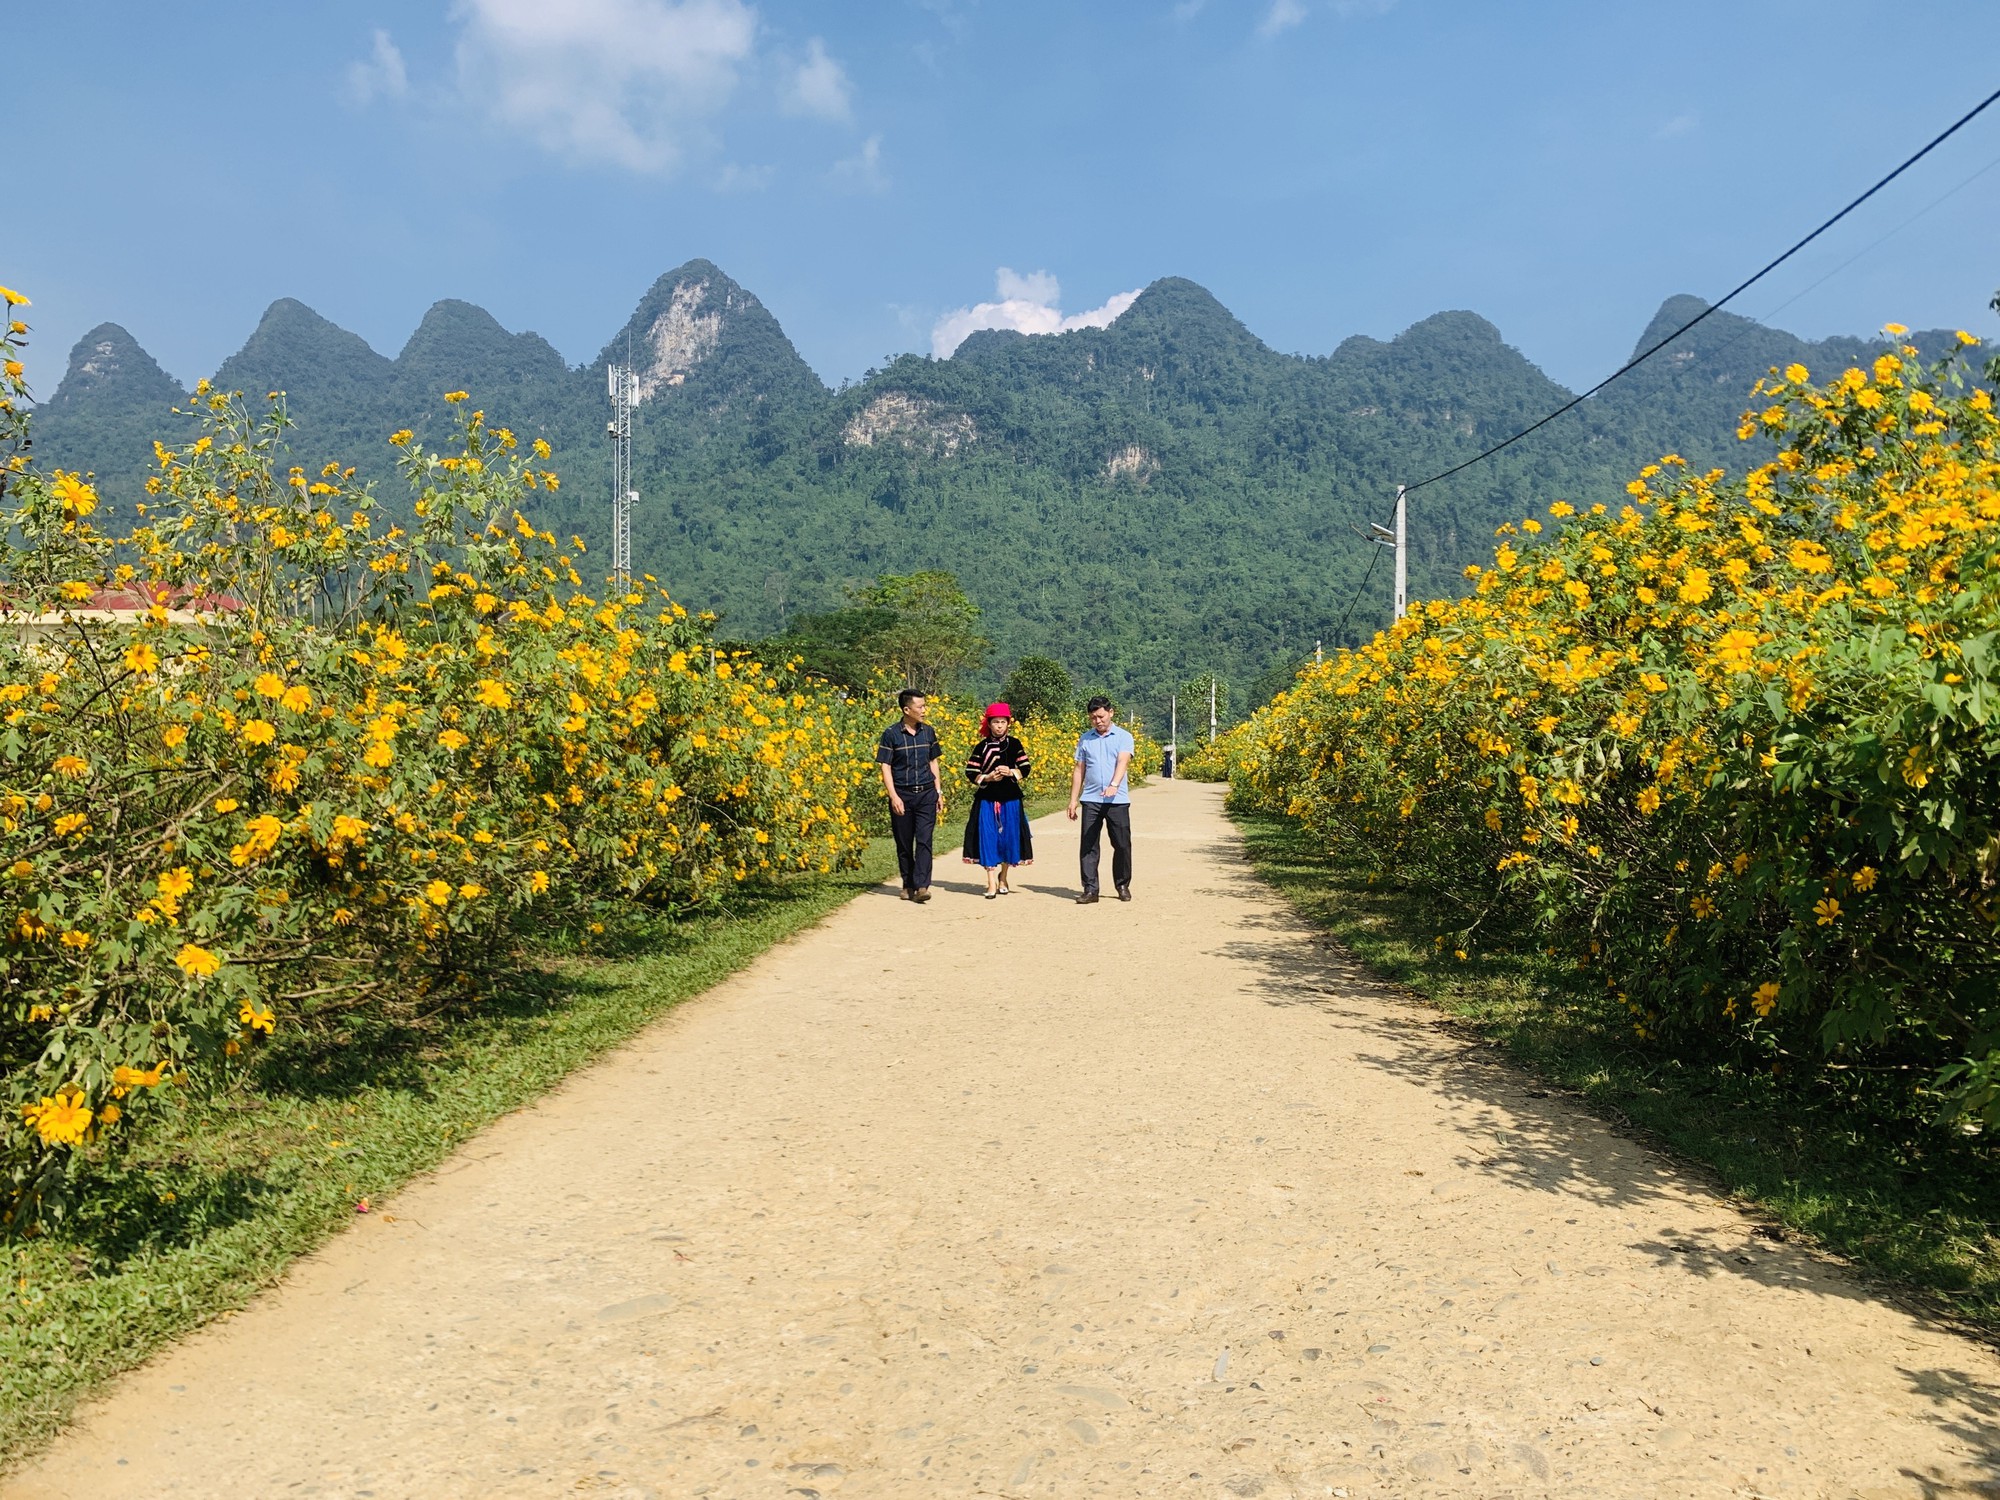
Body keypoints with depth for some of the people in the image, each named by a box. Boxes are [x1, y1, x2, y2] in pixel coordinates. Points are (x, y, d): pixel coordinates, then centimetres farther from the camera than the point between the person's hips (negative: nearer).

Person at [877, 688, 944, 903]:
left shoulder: (928, 732, 7)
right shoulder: (891, 734, -6)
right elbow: (885, 767, -5)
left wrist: (939, 792, 11)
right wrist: (893, 796, -13)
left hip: (926, 793, 2)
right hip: (902, 794, -2)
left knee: (924, 841, -8)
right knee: (904, 844, 7)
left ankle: (922, 886, -11)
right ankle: (908, 885, 20)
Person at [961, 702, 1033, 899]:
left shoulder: (1015, 744, 3)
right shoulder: (981, 747, 2)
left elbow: (1026, 769, 0)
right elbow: (970, 773, 1)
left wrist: (1011, 772, -17)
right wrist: (987, 777, -16)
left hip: (1010, 800, 1)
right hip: (986, 800, -1)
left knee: (1009, 837, 5)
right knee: (988, 838, -5)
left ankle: (1003, 879, 25)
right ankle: (991, 883, -2)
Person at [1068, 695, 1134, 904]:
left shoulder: (1123, 737, 2)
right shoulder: (1085, 739, 11)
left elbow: (1123, 762, -15)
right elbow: (1079, 770, 13)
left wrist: (1114, 785, -33)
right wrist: (1073, 799, 7)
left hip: (1117, 800, -2)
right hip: (1090, 800, 2)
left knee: (1122, 845, 4)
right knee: (1088, 846, -1)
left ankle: (1123, 886, 20)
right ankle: (1090, 890, 3)